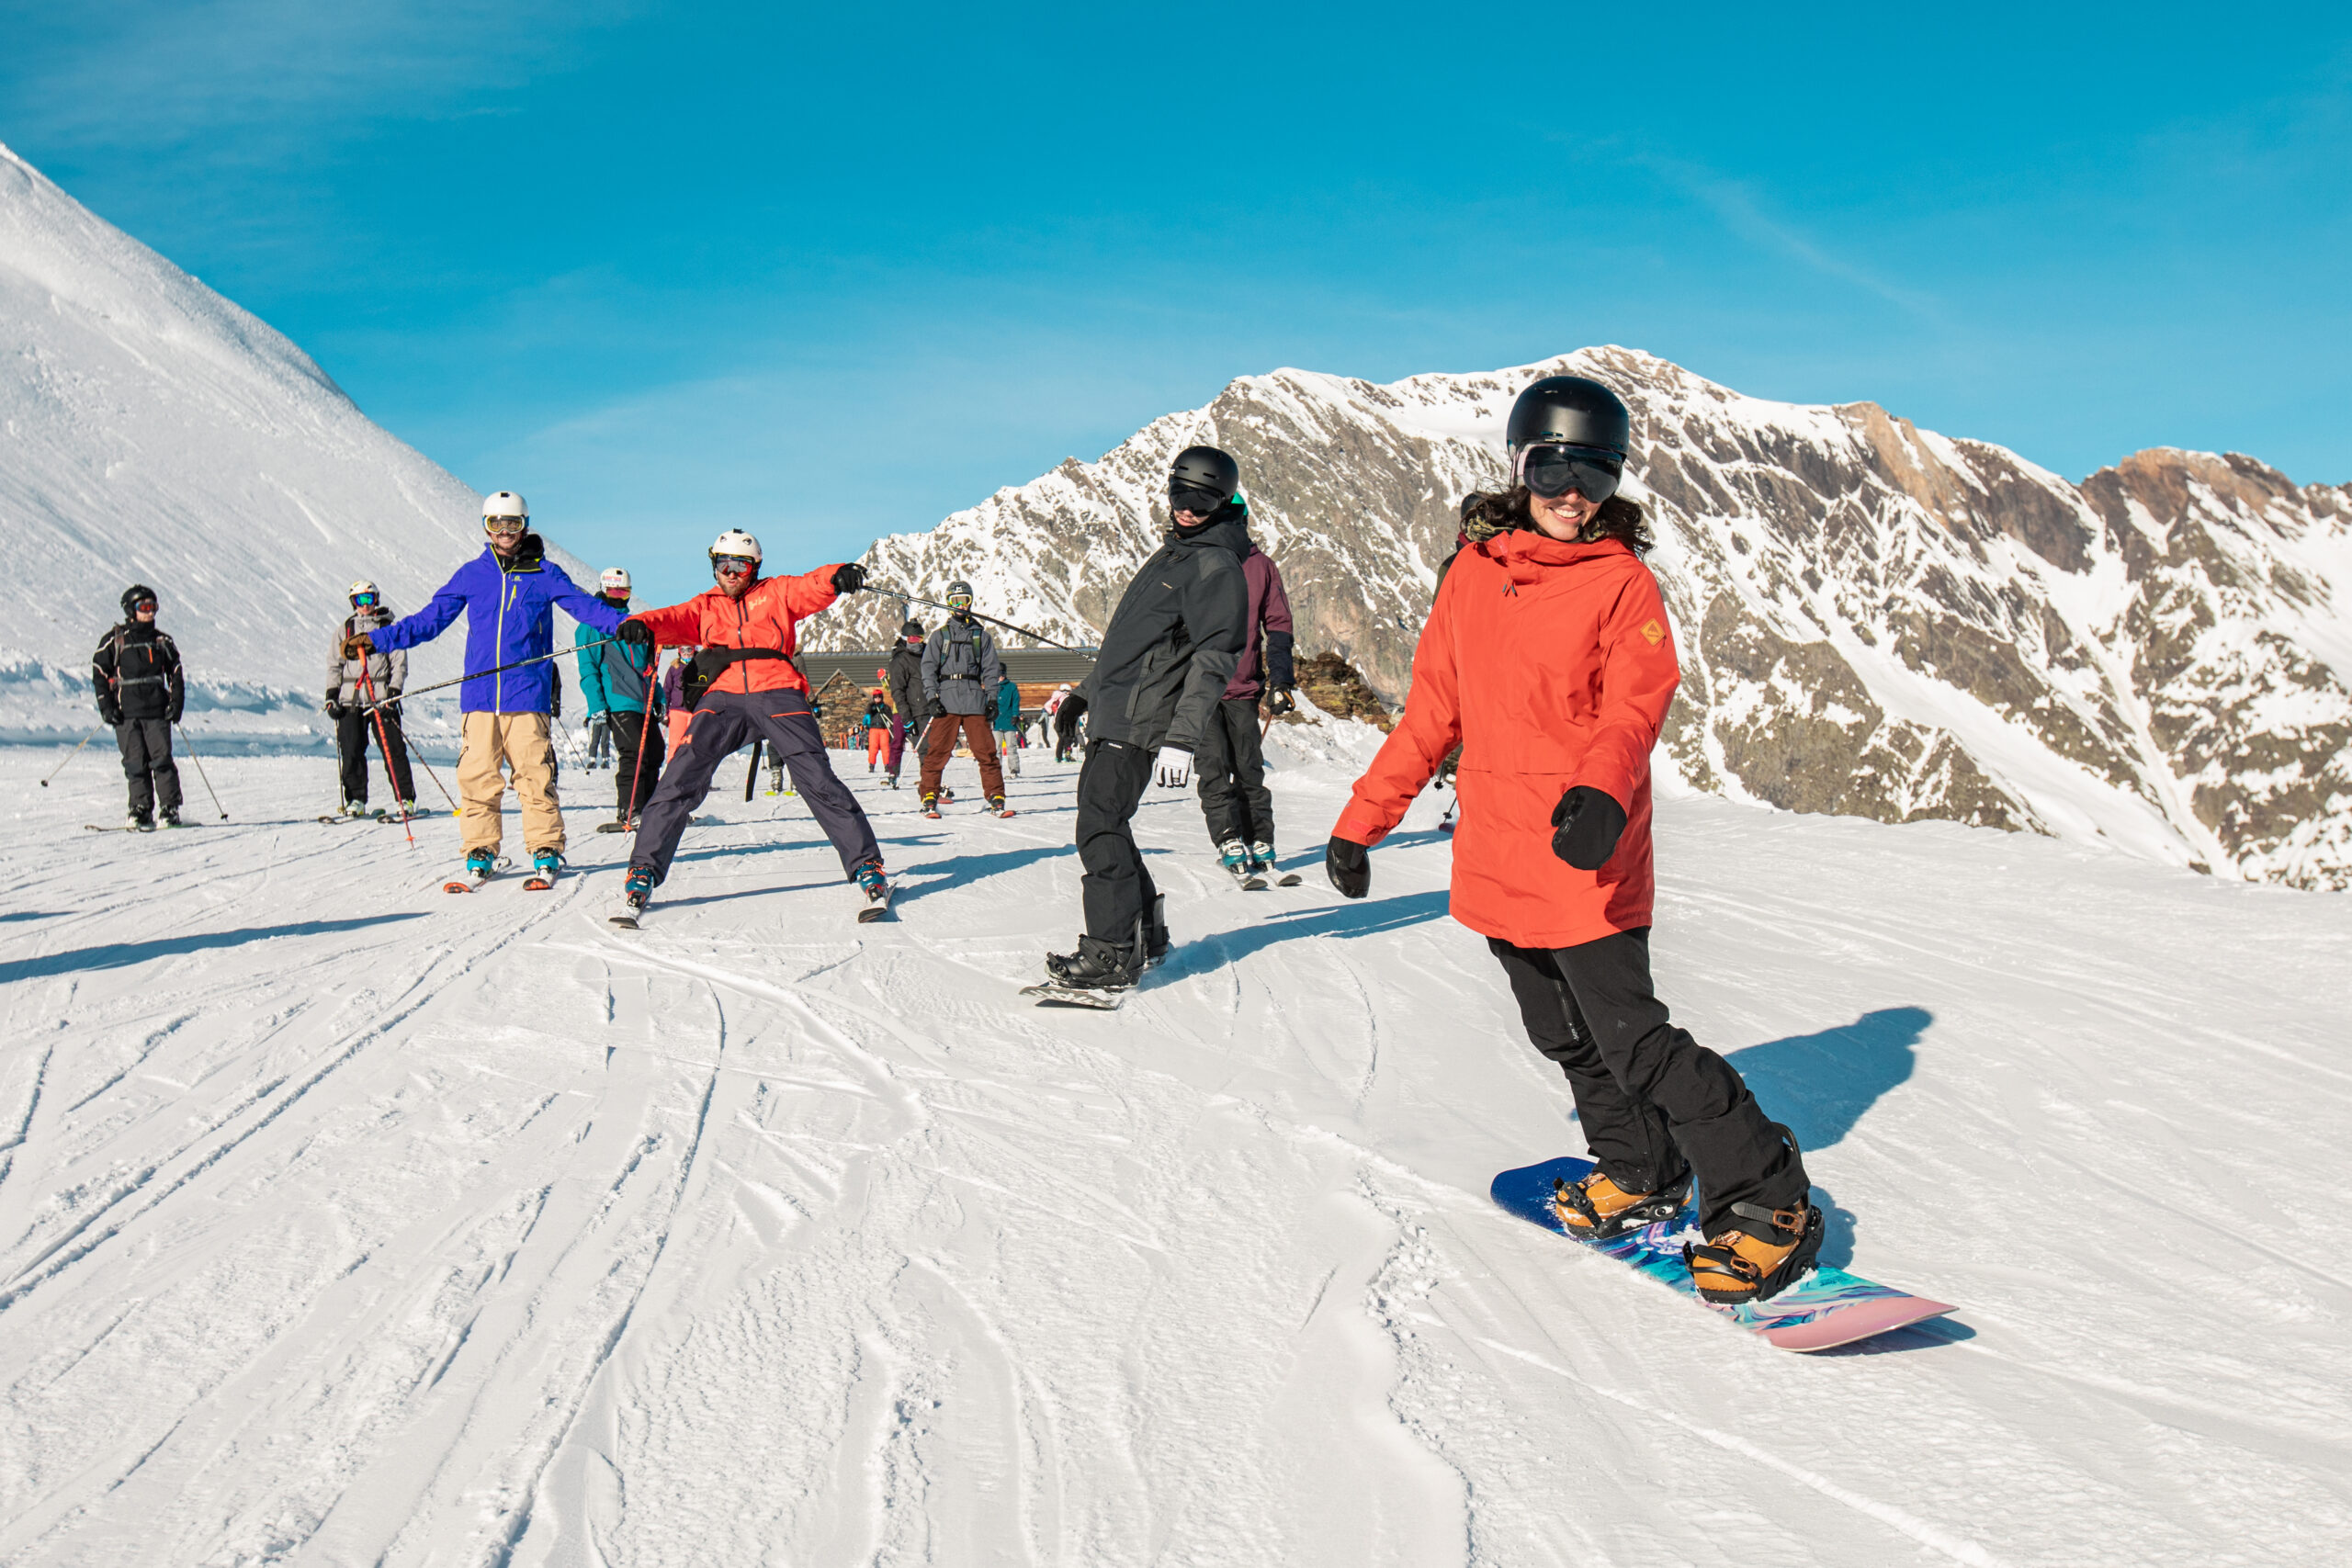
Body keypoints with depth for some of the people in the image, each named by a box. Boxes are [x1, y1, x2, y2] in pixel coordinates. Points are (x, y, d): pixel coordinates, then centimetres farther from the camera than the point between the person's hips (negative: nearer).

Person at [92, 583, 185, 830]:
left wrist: (176, 704, 3)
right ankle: (141, 810, 4)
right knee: (135, 763, -3)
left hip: (157, 711, 1)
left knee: (161, 759, -8)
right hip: (126, 712, -1)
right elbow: (99, 673, 6)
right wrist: (106, 707, -3)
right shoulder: (114, 640, 5)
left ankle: (170, 810, -4)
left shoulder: (163, 640, 12)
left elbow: (176, 674, 16)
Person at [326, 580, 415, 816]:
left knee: (393, 750, -6)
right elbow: (334, 664, 17)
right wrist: (331, 695, 6)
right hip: (350, 699, 3)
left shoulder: (389, 629, 7)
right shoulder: (345, 630, 16)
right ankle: (356, 800, 7)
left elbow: (399, 664, 3)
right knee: (351, 751, -1)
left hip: (381, 698, -3)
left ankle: (406, 798, -1)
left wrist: (393, 694, -8)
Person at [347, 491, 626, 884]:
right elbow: (429, 619, 17)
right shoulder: (471, 574, 13)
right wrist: (376, 639, 12)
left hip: (528, 693, -2)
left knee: (534, 774, -4)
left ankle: (546, 848, 6)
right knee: (477, 775, 0)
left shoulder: (544, 574, 7)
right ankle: (481, 851, 10)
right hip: (479, 694, 2)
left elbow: (585, 605, 0)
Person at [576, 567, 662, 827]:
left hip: (644, 703, 7)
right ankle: (628, 812, -9)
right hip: (618, 703, -7)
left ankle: (645, 808, 16)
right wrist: (596, 707, -13)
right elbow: (588, 670, -5)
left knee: (652, 757, 7)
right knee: (635, 756, -14)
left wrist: (658, 697, 20)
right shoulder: (590, 626, 0)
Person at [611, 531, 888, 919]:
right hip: (724, 697, 2)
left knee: (817, 778, -11)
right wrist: (642, 624, -17)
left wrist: (837, 577, -24)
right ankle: (645, 870, -2)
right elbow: (675, 619, 6)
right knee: (681, 778, -11)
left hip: (777, 694, -2)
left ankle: (865, 863, -3)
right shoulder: (705, 606, 24)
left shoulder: (775, 592, 18)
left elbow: (810, 588, 0)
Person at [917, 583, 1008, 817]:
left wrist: (992, 698, 1)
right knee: (937, 751, -5)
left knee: (986, 751, -3)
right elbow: (928, 667, 6)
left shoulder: (981, 635, 15)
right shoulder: (940, 635, 12)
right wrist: (931, 697, -6)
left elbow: (991, 669, 12)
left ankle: (995, 797, 3)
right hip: (946, 699, -1)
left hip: (974, 699, 1)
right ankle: (929, 798, 2)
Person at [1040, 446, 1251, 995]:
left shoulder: (1217, 568, -8)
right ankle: (1143, 933, 21)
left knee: (1100, 827, -13)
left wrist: (1182, 737, -24)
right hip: (1110, 715, 9)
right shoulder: (1170, 554, 22)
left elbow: (1214, 658, -17)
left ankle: (1112, 955, -9)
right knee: (1099, 820, 11)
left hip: (1140, 723, -9)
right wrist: (1083, 691, 31)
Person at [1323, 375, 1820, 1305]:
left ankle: (1768, 1202, 7)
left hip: (1586, 859, -6)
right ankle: (1640, 1173, 37)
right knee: (1567, 1040, 17)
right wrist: (1362, 819, 11)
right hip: (1497, 861, 6)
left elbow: (1634, 708, -16)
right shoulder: (1473, 574, 9)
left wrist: (1600, 791, -37)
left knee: (1633, 1041, -6)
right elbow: (1431, 712, 13)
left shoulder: (1623, 582, -4)